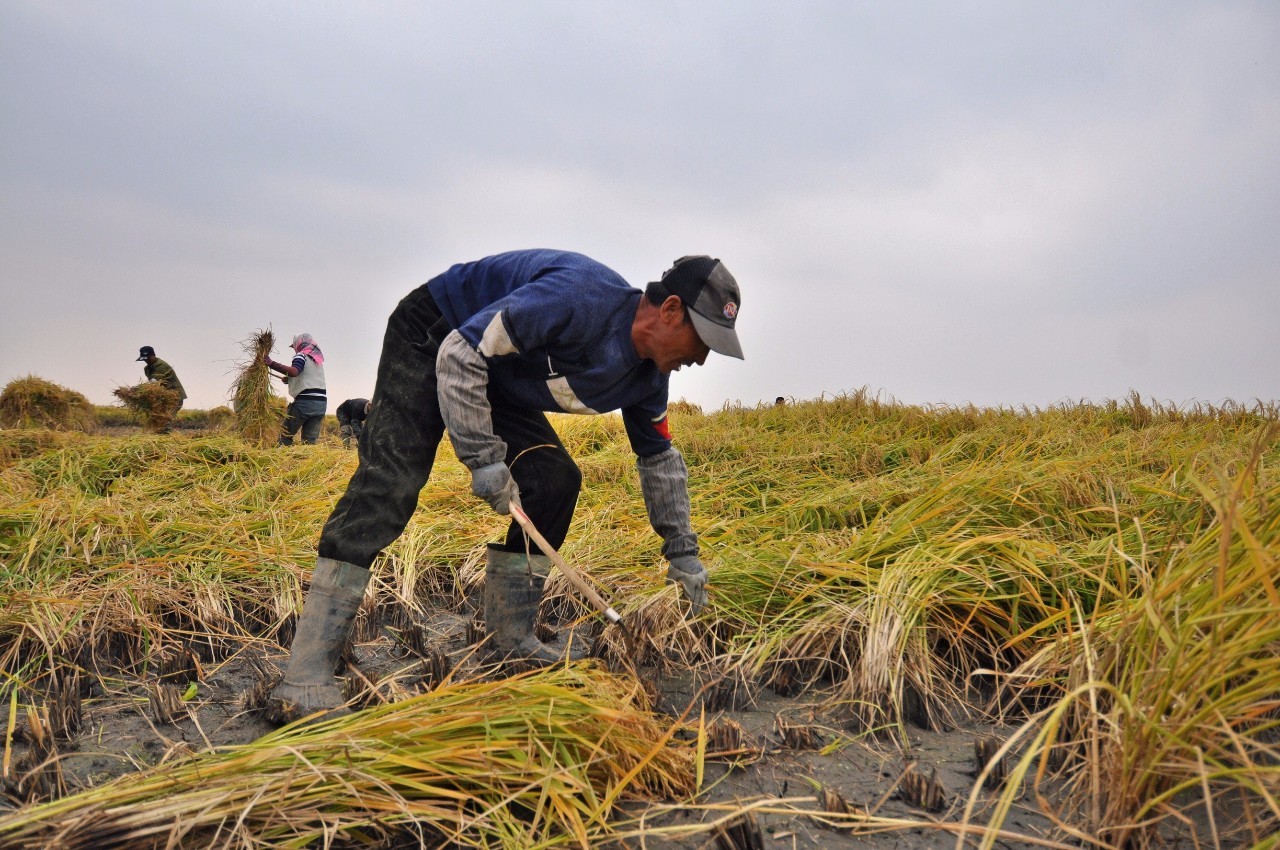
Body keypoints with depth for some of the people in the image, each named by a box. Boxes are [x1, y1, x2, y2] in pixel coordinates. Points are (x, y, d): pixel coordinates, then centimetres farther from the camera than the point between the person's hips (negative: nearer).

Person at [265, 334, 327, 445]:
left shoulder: (301, 355, -1)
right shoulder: (317, 359, 22)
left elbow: (294, 371, -21)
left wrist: (271, 364, -21)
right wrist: (289, 379, 25)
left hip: (305, 401, -6)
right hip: (321, 403, 6)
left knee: (286, 435, 2)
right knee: (310, 440, 3)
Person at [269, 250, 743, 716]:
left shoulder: (647, 376, -8)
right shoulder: (580, 296, -35)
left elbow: (660, 459, 7)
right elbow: (460, 352, -33)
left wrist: (682, 552, 8)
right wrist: (484, 458, -31)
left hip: (500, 377, 8)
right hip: (431, 340, -8)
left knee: (556, 480, -4)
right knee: (390, 485, -20)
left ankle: (510, 637, 5)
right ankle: (307, 673, -19)